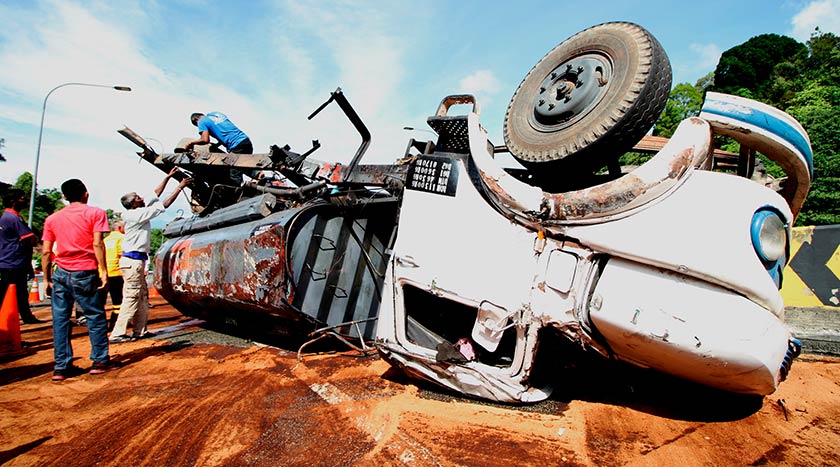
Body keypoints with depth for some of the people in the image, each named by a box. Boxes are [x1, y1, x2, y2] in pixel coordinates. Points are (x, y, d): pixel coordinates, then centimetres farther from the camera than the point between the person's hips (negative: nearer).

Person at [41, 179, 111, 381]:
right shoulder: (95, 213, 0)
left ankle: (61, 367, 9)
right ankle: (99, 361, 9)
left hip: (60, 273, 4)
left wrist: (46, 277, 16)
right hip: (85, 273, -4)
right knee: (95, 316, 6)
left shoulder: (52, 218, 12)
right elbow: (97, 244, -10)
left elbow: (45, 252, 9)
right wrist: (103, 271, -9)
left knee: (60, 319, 7)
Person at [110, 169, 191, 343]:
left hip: (137, 260, 10)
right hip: (132, 260, -10)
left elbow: (156, 195, 18)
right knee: (131, 297, -7)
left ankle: (139, 330, 17)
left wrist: (168, 177, 21)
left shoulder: (139, 212, 10)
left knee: (143, 296, 12)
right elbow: (163, 205, -16)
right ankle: (117, 334, -4)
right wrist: (180, 187, -11)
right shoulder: (135, 215, -14)